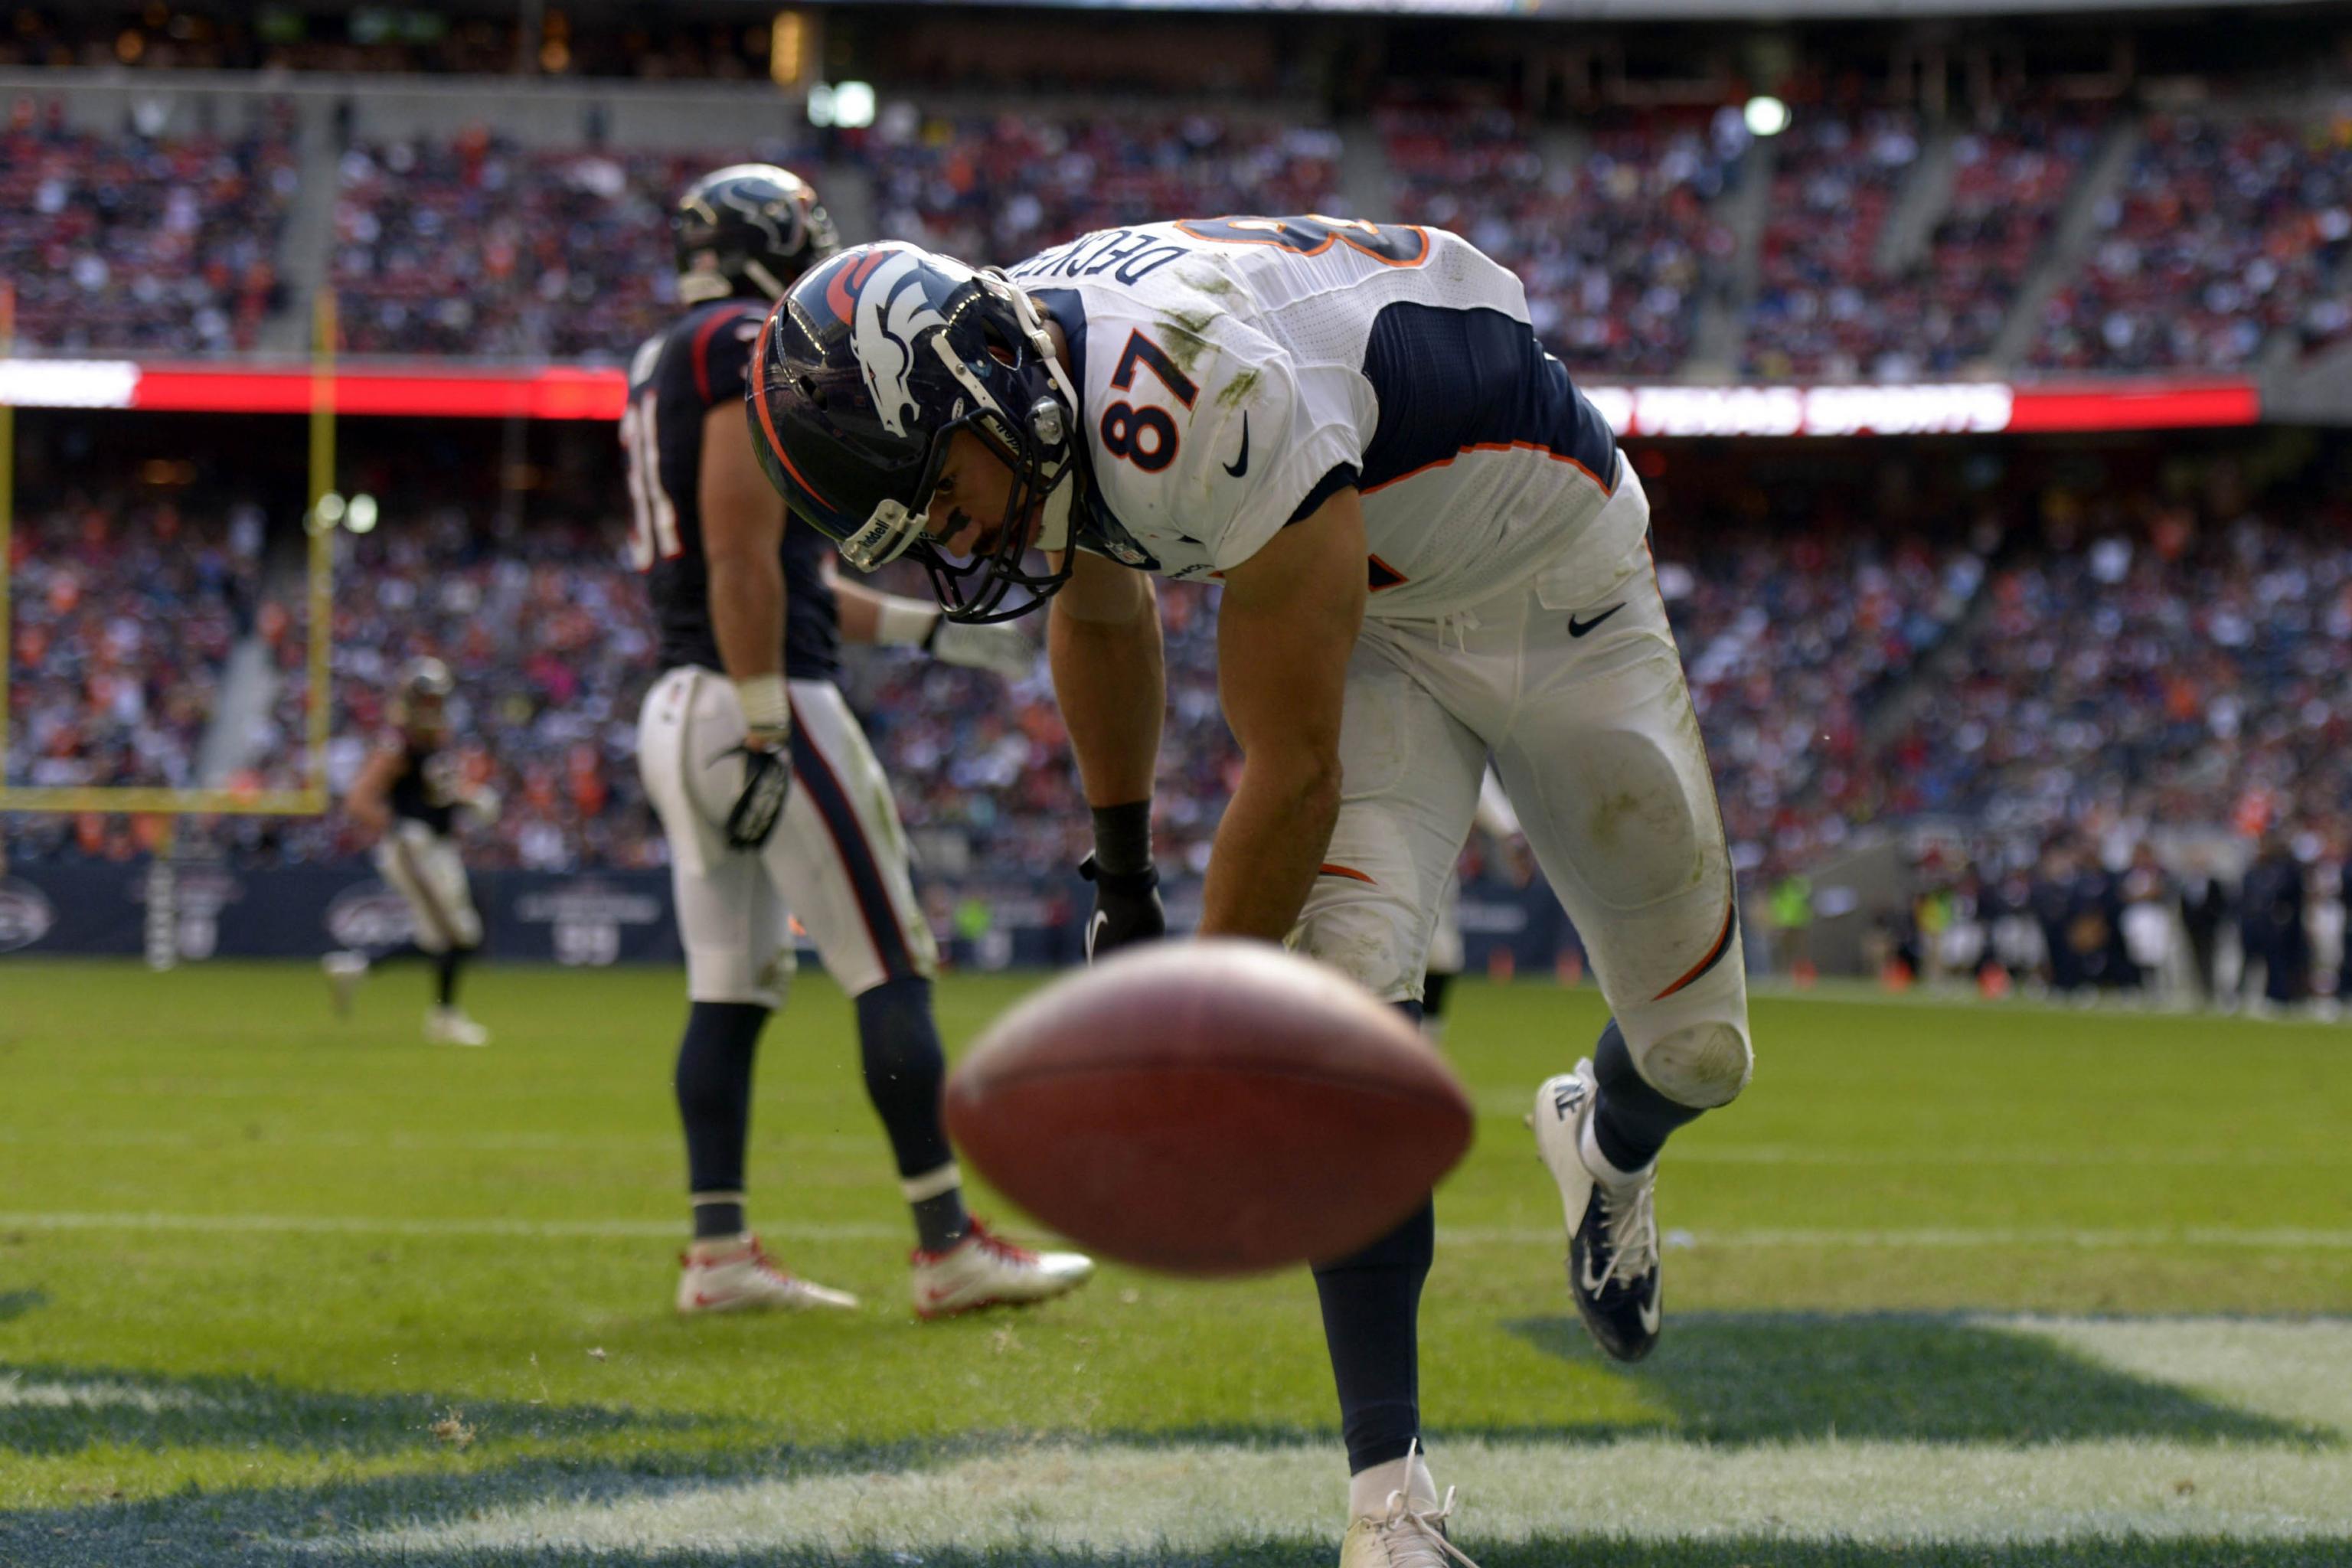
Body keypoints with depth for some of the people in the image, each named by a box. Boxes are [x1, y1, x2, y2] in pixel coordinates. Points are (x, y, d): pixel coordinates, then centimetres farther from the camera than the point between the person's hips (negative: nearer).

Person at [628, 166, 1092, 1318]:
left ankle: (718, 1253, 8)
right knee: (893, 973, -4)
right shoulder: (753, 352, -11)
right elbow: (742, 555, -19)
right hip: (758, 703, -9)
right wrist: (767, 730, -21)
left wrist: (929, 629, 27)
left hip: (680, 707, 10)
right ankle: (948, 1249, -3)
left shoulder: (664, 367, 19)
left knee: (729, 992, 9)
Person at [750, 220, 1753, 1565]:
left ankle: (1609, 1145, 43)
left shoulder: (1204, 401, -42)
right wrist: (1122, 884, 14)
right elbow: (1104, 613, 9)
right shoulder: (1029, 392, -16)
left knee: (1698, 1047, 4)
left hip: (1554, 582, -5)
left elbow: (1294, 773, -32)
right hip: (1377, 613, 5)